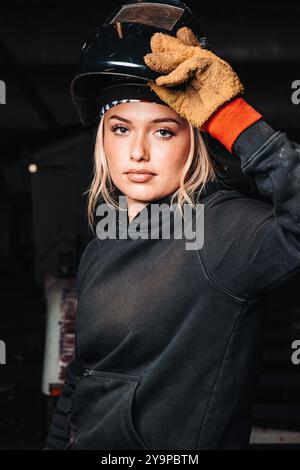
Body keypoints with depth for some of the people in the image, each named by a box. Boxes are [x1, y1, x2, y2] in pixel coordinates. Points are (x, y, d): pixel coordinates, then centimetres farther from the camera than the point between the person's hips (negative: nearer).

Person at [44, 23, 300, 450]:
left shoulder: (220, 227, -21)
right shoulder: (100, 253, 1)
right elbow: (82, 376, 9)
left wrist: (233, 119, -35)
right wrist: (56, 441, 10)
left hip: (183, 444, -6)